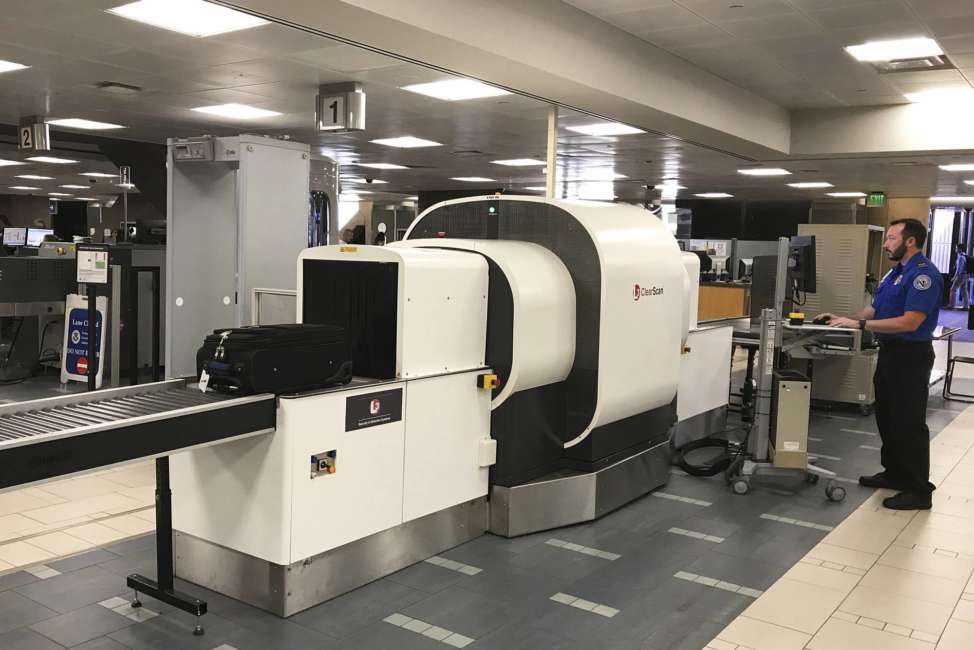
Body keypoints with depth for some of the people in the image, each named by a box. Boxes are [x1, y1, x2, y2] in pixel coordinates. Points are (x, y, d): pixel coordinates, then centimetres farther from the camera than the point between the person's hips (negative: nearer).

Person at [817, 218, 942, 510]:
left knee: (909, 423, -3)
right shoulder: (895, 272, 12)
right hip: (890, 352, 10)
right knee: (887, 417, 18)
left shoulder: (924, 275, -19)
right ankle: (895, 473, 32)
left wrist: (859, 324, -26)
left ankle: (919, 491, 7)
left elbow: (910, 322, -26)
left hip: (911, 355, -10)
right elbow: (874, 309, 16)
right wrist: (844, 318, 2)